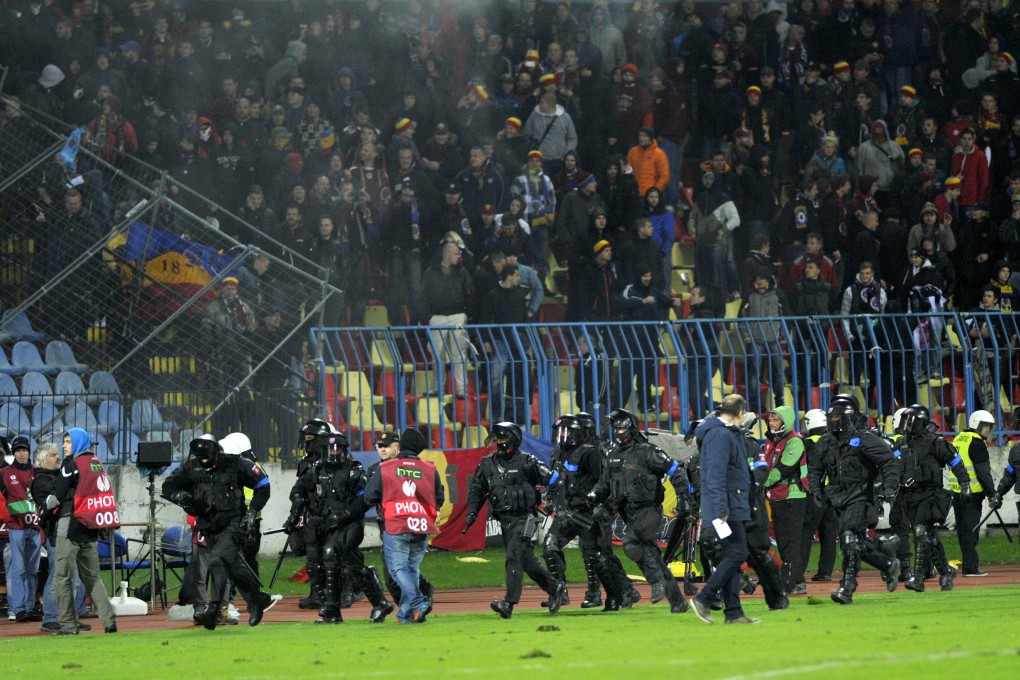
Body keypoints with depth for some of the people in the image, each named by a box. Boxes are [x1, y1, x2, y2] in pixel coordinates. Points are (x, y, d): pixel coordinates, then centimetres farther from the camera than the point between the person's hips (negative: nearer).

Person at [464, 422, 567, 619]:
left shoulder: (526, 462, -7)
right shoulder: (488, 464, 10)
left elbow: (551, 479, -5)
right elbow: (476, 490, 19)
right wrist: (472, 513, 10)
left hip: (524, 519, -6)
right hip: (504, 520, 6)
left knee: (514, 557, -18)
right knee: (526, 560, 12)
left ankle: (509, 602, -23)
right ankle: (555, 588, 28)